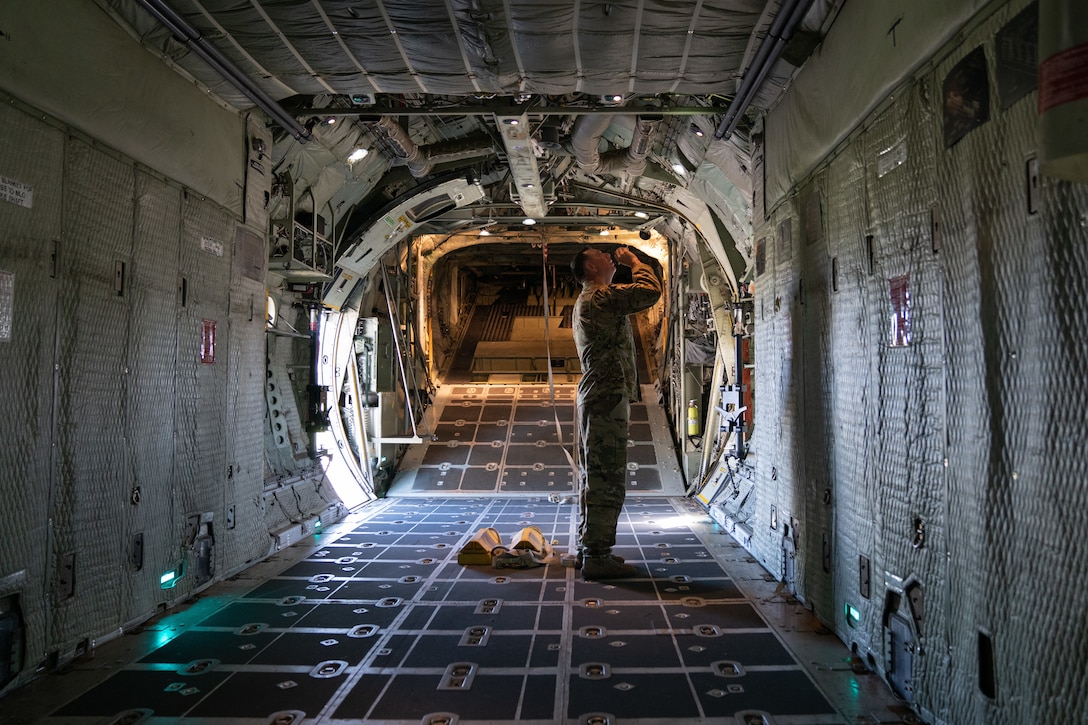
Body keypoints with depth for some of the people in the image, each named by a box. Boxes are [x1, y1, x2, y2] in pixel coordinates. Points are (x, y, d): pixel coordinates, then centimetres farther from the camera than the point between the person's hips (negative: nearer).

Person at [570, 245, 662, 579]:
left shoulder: (587, 302, 23)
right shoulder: (600, 297, -11)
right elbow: (651, 290, -17)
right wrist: (634, 261, -4)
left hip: (597, 397, 11)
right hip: (607, 397, -11)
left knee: (597, 476, 15)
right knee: (607, 478, -10)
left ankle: (590, 546, 23)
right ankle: (596, 557, -7)